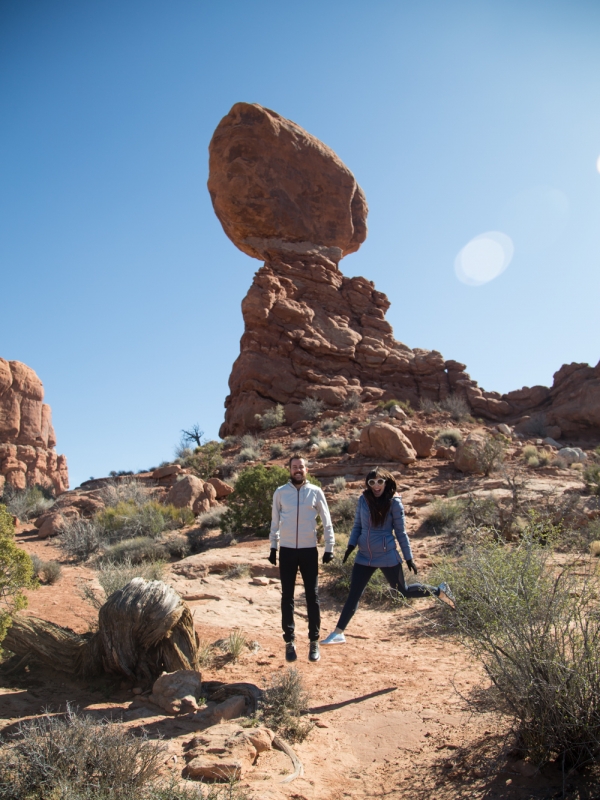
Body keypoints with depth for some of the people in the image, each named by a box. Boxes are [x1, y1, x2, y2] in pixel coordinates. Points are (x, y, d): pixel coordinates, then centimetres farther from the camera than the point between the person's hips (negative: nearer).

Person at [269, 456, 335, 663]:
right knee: (287, 597, 6)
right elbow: (275, 521, 8)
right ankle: (290, 641, 17)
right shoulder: (280, 492, 0)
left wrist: (329, 547, 0)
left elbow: (326, 521, 3)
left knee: (312, 596, 5)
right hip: (287, 551, 1)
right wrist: (273, 547, 7)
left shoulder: (316, 492, -2)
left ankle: (314, 642, 17)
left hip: (309, 550, 0)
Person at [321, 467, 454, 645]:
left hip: (387, 556, -3)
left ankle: (439, 591, 35)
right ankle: (338, 633, 11)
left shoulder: (394, 502, -9)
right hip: (364, 556, 3)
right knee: (353, 595, 3)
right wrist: (351, 545, -2)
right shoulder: (363, 500, -1)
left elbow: (400, 531, -2)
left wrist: (409, 558, 0)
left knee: (403, 591, 11)